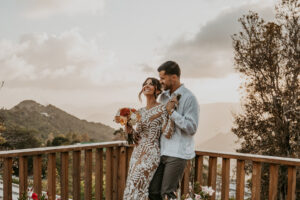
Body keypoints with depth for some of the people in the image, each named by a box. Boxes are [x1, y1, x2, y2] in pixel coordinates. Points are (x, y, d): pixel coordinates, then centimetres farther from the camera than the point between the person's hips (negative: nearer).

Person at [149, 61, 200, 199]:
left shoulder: (188, 98, -9)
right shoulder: (163, 96, 13)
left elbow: (191, 128, -15)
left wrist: (172, 112, -18)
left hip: (178, 153, -7)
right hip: (162, 151, 7)